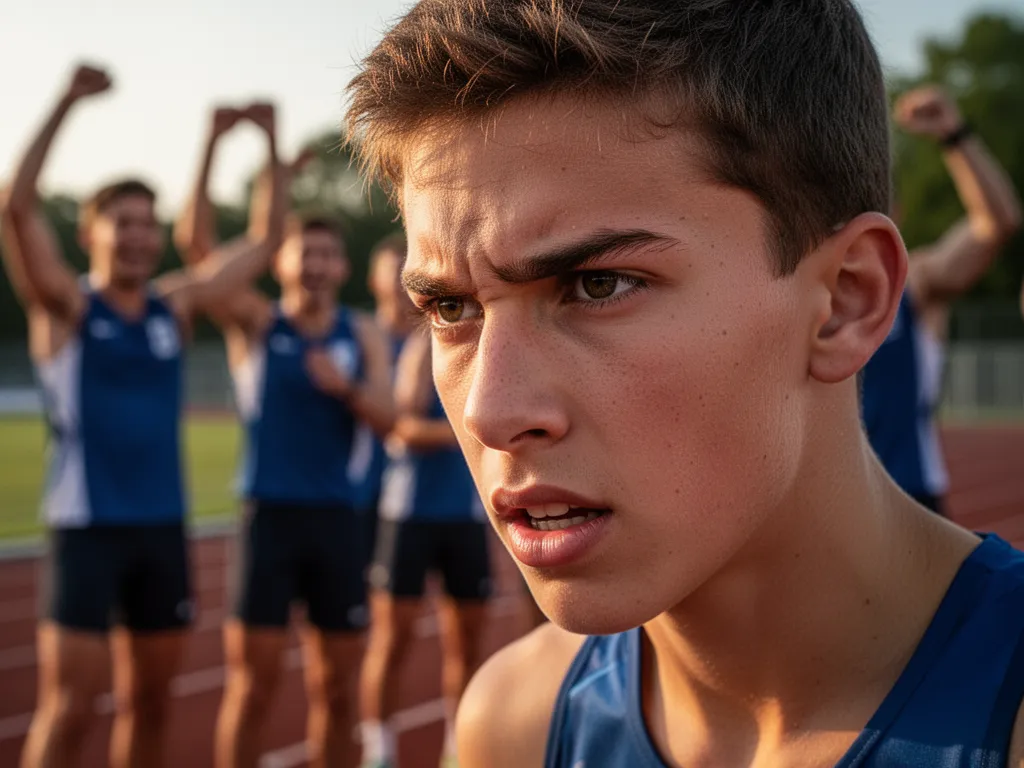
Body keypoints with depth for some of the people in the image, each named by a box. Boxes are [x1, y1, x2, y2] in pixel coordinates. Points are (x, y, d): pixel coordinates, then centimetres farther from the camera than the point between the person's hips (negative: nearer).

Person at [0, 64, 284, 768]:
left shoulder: (175, 306, 9)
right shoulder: (67, 307, -4)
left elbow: (265, 241, 14)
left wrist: (271, 146, 8)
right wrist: (67, 104, -23)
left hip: (163, 528, 5)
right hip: (87, 529, -5)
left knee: (150, 698, 12)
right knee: (70, 703, -6)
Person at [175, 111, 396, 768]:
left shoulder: (362, 335, 9)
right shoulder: (256, 323, 2)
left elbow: (388, 417, -2)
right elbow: (195, 241, -10)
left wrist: (344, 387, -22)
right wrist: (213, 145, -18)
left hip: (337, 517, 3)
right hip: (269, 515, -2)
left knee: (338, 682, 7)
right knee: (255, 676, -3)